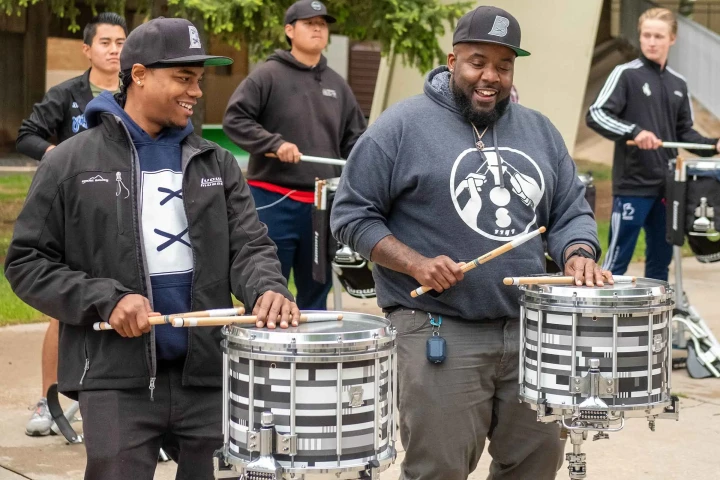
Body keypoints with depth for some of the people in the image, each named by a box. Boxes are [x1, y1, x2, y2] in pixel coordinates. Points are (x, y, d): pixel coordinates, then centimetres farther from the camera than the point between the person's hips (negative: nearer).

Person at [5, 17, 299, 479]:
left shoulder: (218, 164, 11)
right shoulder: (71, 163, 1)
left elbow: (249, 246, 5)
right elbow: (27, 262, 1)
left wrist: (267, 288, -18)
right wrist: (104, 300, -14)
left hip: (208, 376, 3)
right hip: (115, 380, -3)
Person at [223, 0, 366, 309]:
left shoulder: (336, 85, 14)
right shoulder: (268, 76, -4)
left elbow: (355, 137, 20)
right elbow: (234, 120, -9)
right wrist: (274, 143, -19)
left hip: (322, 203, 5)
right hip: (273, 200, -5)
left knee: (316, 290, 13)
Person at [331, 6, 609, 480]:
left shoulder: (539, 131, 12)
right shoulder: (403, 126, -5)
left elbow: (571, 212, 16)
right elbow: (352, 213, -4)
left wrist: (578, 255, -6)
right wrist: (415, 264, -16)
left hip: (529, 330, 5)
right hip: (437, 332, -5)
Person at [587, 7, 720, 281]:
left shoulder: (678, 84, 13)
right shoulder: (626, 74, -5)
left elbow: (683, 132, 18)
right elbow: (595, 115, -13)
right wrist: (633, 131, -26)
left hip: (667, 186, 6)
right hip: (632, 185, -6)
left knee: (661, 258, 12)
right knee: (618, 259, -5)